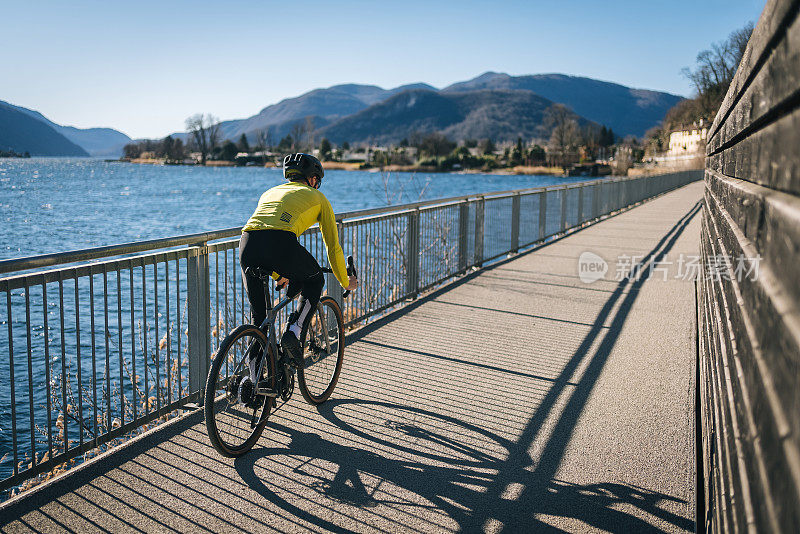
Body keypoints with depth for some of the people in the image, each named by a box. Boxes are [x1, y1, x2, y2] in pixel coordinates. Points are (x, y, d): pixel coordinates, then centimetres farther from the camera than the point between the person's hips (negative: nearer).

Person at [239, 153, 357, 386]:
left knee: (258, 314, 21)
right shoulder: (317, 197, 25)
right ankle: (294, 333, 9)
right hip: (281, 242, -4)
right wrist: (345, 282, 41)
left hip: (247, 244, 5)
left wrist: (277, 275, 59)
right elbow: (333, 246, 27)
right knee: (315, 280, 27)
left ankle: (255, 375, 18)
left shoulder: (270, 192, 38)